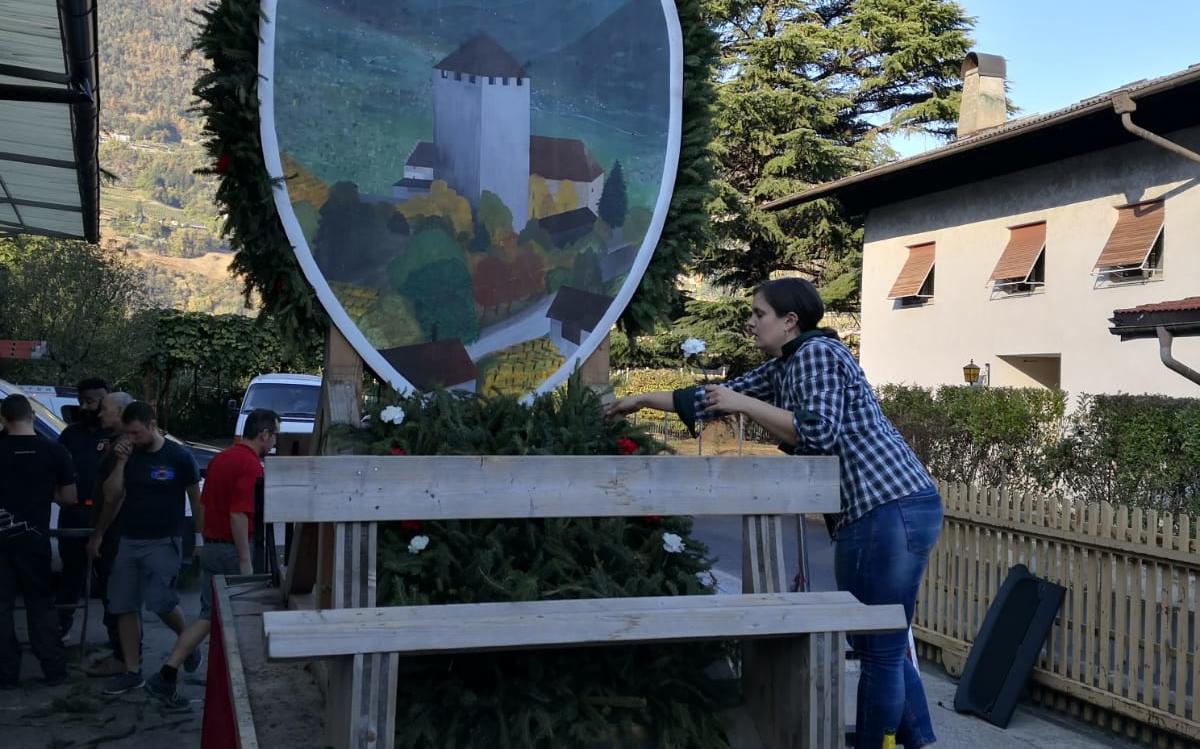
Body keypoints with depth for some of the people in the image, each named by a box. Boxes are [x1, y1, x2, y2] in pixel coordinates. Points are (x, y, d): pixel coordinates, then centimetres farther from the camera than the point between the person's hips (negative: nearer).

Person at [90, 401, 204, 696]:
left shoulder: (179, 457, -7)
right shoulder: (127, 455, 6)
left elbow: (196, 500, -1)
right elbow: (111, 496, 0)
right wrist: (121, 461, -11)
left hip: (163, 542, -5)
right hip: (128, 541, 5)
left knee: (159, 601, -16)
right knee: (124, 607, 4)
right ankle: (132, 671, 13)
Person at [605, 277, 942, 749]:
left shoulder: (816, 353, -9)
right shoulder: (783, 366, 19)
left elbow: (818, 433, -21)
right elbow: (719, 397, 25)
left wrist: (744, 404, -14)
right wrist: (642, 400, 27)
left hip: (891, 510, -10)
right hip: (879, 513, 10)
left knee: (879, 651, -3)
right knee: (878, 644, 16)